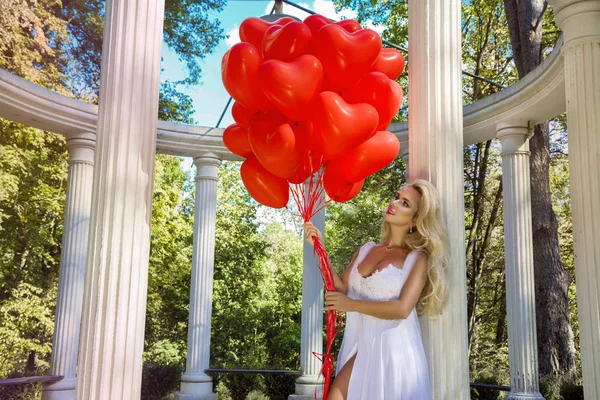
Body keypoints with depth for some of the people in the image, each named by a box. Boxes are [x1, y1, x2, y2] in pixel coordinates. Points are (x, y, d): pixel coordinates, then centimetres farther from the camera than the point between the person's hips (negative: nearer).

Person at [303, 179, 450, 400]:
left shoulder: (418, 258, -6)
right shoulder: (366, 250, 10)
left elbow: (402, 309, -16)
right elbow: (341, 289, 1)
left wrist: (351, 304, -12)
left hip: (394, 350, -4)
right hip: (361, 348, 4)